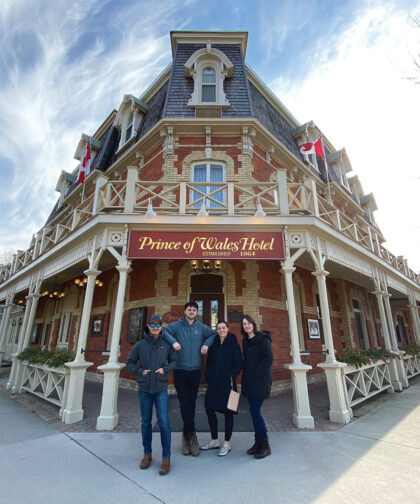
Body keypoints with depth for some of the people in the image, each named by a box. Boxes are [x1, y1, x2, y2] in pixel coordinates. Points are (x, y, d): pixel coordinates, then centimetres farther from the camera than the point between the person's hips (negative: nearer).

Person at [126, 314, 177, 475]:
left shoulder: (167, 344, -2)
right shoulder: (140, 345, -2)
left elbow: (174, 361, 6)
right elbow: (130, 362, 6)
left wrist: (165, 369, -11)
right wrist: (140, 371, -8)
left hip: (161, 389, -1)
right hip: (144, 389, 2)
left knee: (164, 422, -4)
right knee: (146, 422, 15)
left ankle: (166, 458, 12)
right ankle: (147, 454, 34)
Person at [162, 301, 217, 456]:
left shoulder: (201, 327, 6)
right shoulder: (177, 325, -2)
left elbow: (214, 333, 11)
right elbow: (163, 330, -12)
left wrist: (206, 344, -5)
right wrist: (173, 341, -26)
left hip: (195, 371, 3)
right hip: (180, 371, -2)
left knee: (191, 403, 10)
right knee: (184, 404, 0)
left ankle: (186, 434, 27)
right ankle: (191, 433, 17)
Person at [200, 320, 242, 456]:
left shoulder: (234, 344, -5)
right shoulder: (214, 344, 7)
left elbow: (238, 365, -6)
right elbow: (209, 363, 13)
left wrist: (231, 376, -14)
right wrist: (209, 377, 3)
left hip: (227, 383, -5)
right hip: (213, 383, 5)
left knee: (227, 412, 5)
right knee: (209, 409, 9)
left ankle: (227, 443, 23)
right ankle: (214, 441, 28)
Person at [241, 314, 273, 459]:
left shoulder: (263, 339, -10)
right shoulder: (245, 341, 12)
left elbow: (268, 359, -15)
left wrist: (256, 373, -16)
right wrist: (246, 376, 9)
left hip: (260, 381, -7)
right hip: (250, 382, 7)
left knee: (255, 411, -6)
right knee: (254, 412, 12)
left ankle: (265, 445, 11)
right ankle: (258, 443, 25)